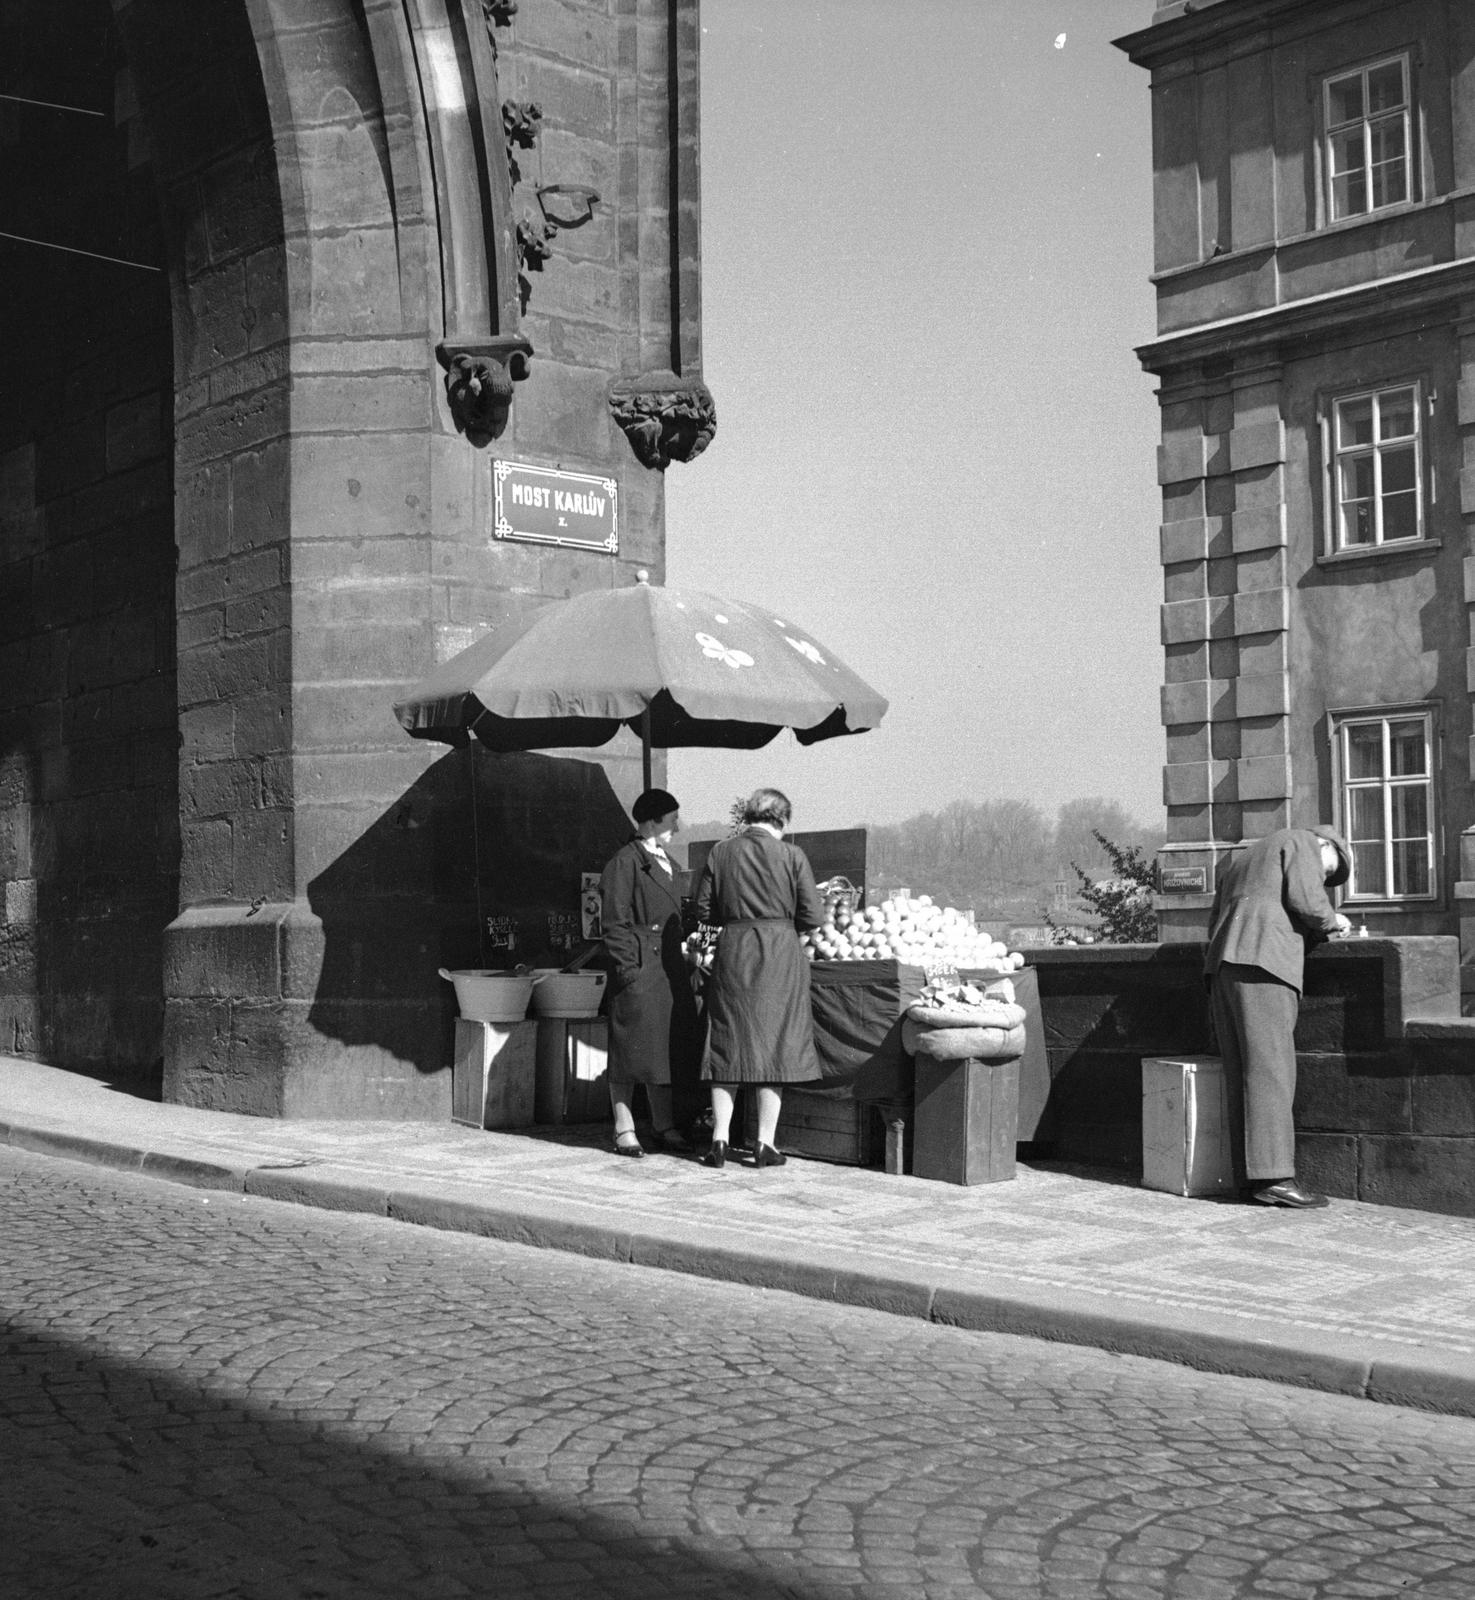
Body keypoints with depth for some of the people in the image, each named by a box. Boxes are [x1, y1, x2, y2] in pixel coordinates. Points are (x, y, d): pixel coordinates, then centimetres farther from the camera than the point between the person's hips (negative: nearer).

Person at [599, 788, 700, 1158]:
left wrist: (682, 965, 17)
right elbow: (614, 923, -13)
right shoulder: (626, 862, -10)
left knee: (667, 1047, 12)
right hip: (638, 968, -8)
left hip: (669, 969, 8)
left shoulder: (664, 863, 17)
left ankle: (663, 1124, 21)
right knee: (632, 1049, -2)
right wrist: (627, 968, -18)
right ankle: (624, 1130, 5)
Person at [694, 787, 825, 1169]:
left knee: (727, 1046, 10)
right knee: (776, 1044, 6)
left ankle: (719, 1139, 8)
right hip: (780, 954, -2)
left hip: (732, 952, 2)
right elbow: (813, 915, -4)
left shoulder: (720, 853, 1)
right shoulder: (791, 856, -5)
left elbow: (704, 911, 4)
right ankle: (765, 1143, 6)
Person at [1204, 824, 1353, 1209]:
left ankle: (1254, 1176, -3)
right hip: (1262, 961, -8)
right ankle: (1274, 1175, -20)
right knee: (1270, 1068, -13)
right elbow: (1306, 900, -5)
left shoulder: (1240, 862, 35)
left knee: (1242, 1074, 2)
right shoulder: (1301, 843, 11)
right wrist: (1331, 921, 15)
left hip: (1222, 963, 8)